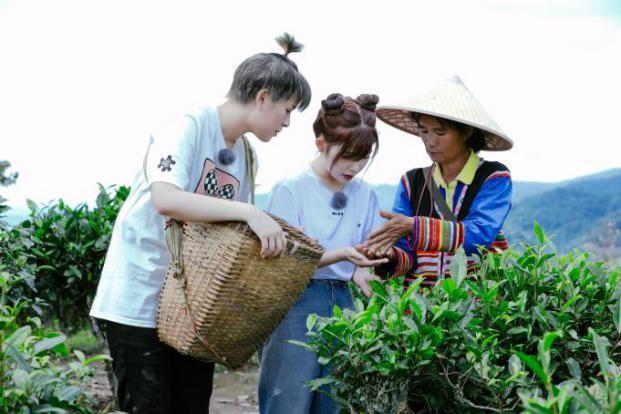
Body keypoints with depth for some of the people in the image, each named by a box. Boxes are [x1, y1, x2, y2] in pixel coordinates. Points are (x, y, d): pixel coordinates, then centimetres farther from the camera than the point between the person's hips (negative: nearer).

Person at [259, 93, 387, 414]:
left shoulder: (366, 194, 7)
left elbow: (369, 255, 12)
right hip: (297, 303, -5)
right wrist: (341, 256, -23)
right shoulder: (291, 189, -8)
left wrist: (360, 270, -12)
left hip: (341, 302, 5)